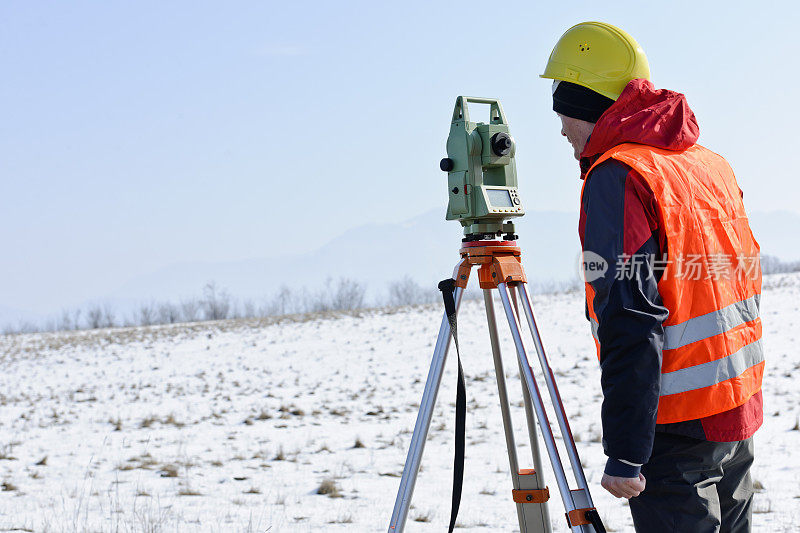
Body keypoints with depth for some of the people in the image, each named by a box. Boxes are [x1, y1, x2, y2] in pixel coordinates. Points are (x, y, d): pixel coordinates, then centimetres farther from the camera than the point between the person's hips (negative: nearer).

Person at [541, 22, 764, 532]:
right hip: (740, 412, 8)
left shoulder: (617, 178, -14)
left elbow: (630, 323, -21)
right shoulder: (712, 163, 11)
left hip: (677, 429, -8)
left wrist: (625, 452, -21)